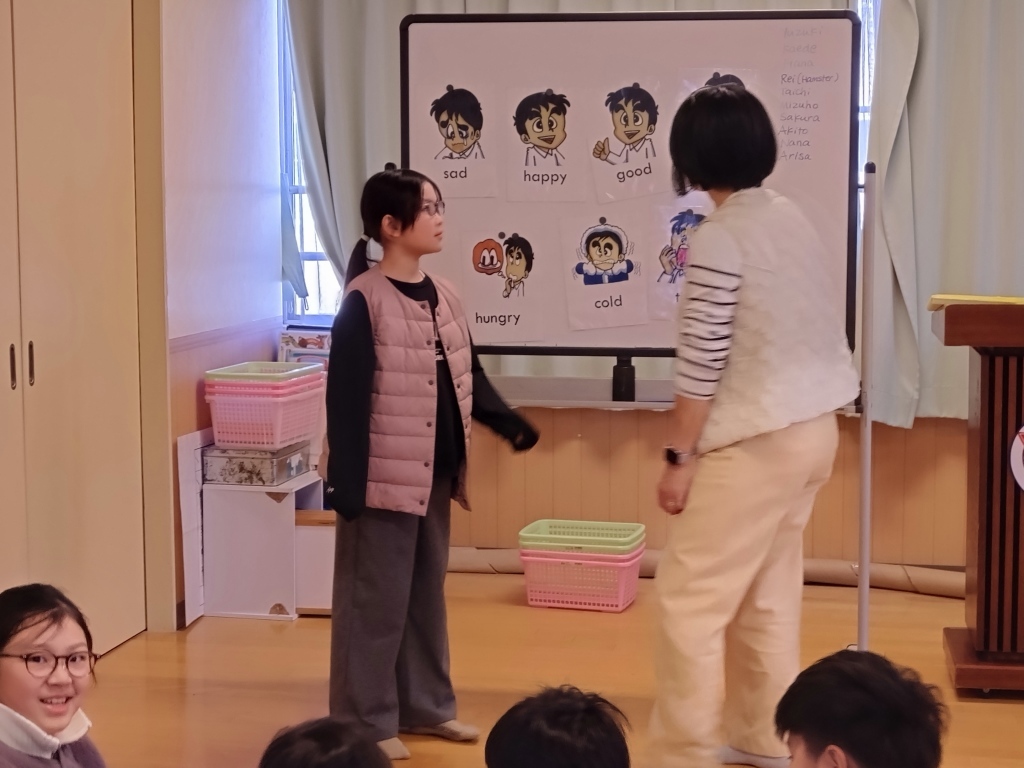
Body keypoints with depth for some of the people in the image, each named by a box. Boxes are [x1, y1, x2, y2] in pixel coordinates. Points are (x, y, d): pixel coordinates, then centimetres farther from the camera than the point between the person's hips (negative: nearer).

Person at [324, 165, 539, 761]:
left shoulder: (444, 296, 9)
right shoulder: (364, 302, -13)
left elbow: (470, 376, 16)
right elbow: (346, 400, -15)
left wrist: (508, 422, -1)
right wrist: (346, 483, -18)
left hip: (437, 473, 8)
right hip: (387, 477, -8)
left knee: (428, 591, 17)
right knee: (377, 598, 1)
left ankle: (425, 705, 30)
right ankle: (367, 721, 12)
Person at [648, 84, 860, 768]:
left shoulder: (719, 239, -18)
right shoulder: (792, 218, 7)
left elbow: (700, 365, -18)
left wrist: (678, 456, -11)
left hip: (757, 442, -9)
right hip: (813, 428, 9)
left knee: (690, 598, -2)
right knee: (769, 591, 18)